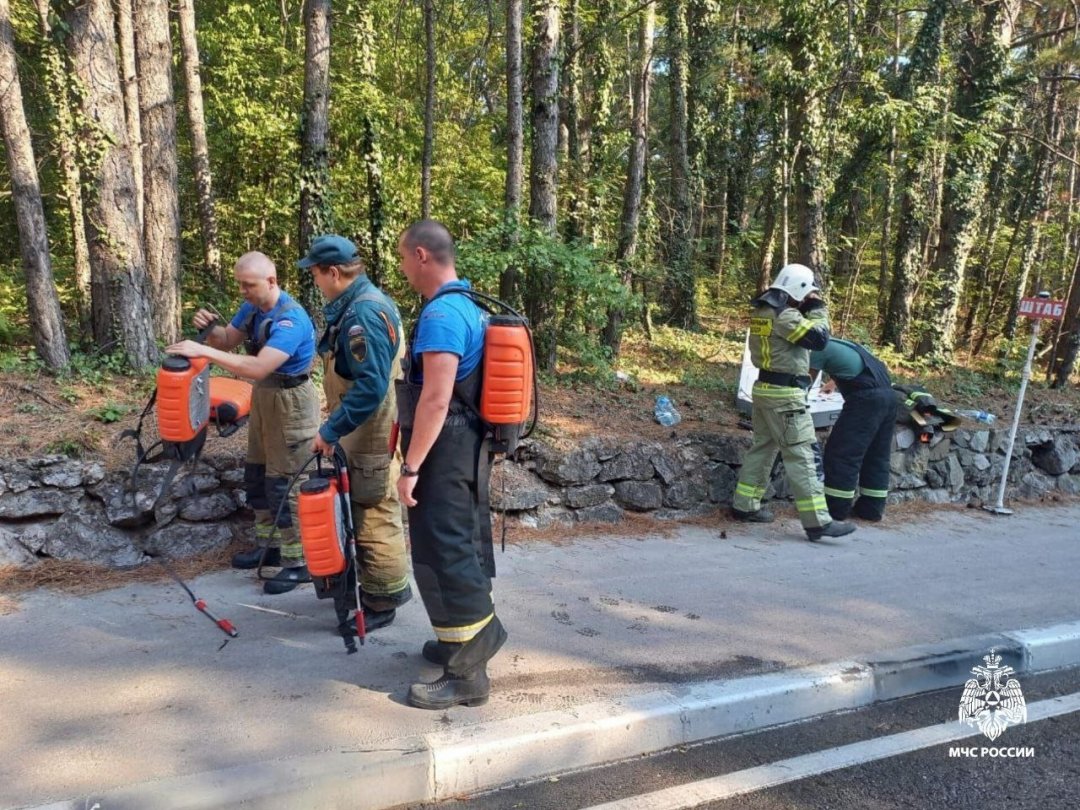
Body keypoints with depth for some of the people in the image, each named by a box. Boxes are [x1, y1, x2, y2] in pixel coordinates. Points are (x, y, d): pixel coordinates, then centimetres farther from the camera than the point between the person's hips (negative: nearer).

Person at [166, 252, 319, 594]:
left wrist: (204, 351, -36)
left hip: (291, 404, -10)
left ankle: (299, 563, 5)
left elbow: (258, 367, -37)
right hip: (263, 397, 10)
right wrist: (209, 328, -11)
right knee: (256, 476, 17)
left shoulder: (290, 319, -27)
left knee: (283, 485, -6)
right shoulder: (252, 307, 2)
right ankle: (269, 546, 32)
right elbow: (227, 342, 12)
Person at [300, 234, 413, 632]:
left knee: (373, 518, 1)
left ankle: (381, 602, 14)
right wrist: (337, 427, 19)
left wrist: (331, 430, -24)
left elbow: (371, 386, -29)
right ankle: (391, 585, 33)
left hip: (371, 438, -10)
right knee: (374, 513, 20)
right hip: (365, 433, 10)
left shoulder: (363, 313, -22)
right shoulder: (358, 303, 10)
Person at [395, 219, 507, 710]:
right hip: (470, 449, 10)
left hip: (445, 454, -10)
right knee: (465, 547, 19)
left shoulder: (440, 315, -19)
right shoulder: (469, 307, 13)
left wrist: (411, 467, -21)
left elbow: (436, 399, -25)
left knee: (442, 556, -5)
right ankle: (470, 640, 34)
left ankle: (468, 674, 3)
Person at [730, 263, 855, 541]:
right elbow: (818, 338, -18)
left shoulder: (762, 311, 11)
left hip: (765, 388, 9)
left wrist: (807, 309, 9)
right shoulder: (784, 315, -17)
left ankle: (745, 506, 23)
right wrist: (818, 307, -5)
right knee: (800, 455, -8)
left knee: (763, 447, 17)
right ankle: (817, 521, -6)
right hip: (784, 394, -9)